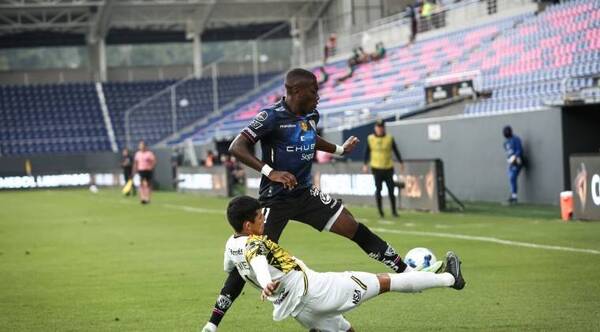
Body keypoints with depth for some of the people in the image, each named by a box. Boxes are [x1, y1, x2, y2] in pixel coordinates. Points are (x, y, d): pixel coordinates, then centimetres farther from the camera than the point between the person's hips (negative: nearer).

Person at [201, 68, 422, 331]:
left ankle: (407, 273, 7)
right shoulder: (272, 116, -18)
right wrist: (269, 172, -33)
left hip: (305, 193, 6)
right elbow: (236, 147, -24)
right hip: (276, 199, -6)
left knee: (356, 230, 0)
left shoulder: (311, 114, 5)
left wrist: (340, 150, 29)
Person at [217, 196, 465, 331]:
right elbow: (258, 263, -38)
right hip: (310, 289, -9)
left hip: (297, 309, 9)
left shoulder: (231, 246, 11)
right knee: (384, 282, 1)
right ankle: (449, 278, 9)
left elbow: (227, 268, 33)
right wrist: (267, 283, -58)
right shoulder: (254, 243, -15)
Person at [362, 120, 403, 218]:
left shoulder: (389, 139, 1)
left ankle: (394, 211, 8)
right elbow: (367, 152, 9)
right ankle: (380, 210, 7)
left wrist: (400, 162, 2)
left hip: (388, 168, 0)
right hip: (376, 168, 0)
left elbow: (396, 151, 7)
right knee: (378, 189, -3)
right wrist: (365, 164, 5)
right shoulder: (370, 139, 2)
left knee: (391, 190, 0)